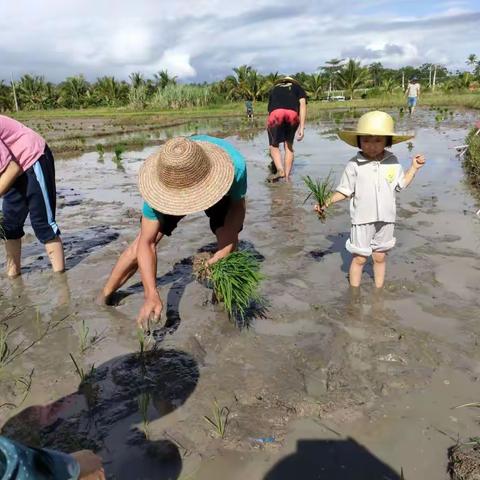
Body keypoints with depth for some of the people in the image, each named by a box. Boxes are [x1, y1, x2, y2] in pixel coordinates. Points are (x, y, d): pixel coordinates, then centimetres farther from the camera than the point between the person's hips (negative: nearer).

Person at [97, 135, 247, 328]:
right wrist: (151, 295, -46)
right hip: (170, 192, 0)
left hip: (217, 185, 1)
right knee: (142, 241, -8)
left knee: (228, 239, -19)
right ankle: (104, 296, 12)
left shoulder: (234, 165, -45)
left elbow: (238, 206, -25)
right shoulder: (160, 184, -41)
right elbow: (146, 243, -35)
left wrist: (221, 255, -38)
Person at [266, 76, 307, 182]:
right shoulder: (298, 88, 33)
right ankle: (287, 176, 14)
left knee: (274, 145, 15)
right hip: (293, 114, 0)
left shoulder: (274, 89, 39)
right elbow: (302, 104, 14)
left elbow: (269, 110, 42)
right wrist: (302, 127, 7)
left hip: (276, 113, 0)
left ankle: (280, 170, -7)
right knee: (289, 146, 17)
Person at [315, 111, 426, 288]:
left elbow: (401, 184, 12)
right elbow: (344, 190, -5)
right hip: (362, 220, -3)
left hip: (385, 219, 3)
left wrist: (414, 168, 8)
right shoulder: (354, 164, -10)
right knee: (359, 258, 9)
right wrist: (327, 202, -15)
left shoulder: (392, 161, -1)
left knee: (380, 257, 18)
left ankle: (379, 289, 36)